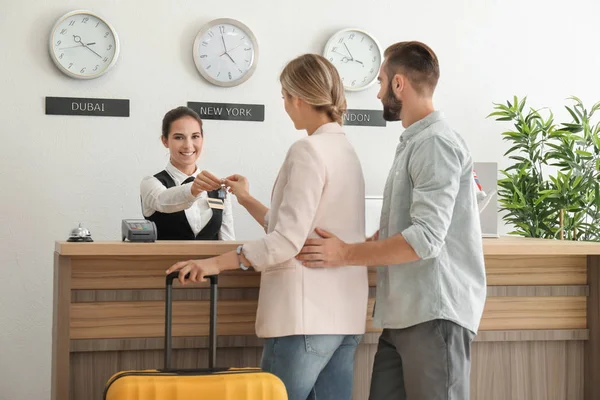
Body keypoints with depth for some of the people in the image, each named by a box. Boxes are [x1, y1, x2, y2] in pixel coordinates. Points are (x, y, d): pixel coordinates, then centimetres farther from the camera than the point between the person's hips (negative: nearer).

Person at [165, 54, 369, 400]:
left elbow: (288, 240, -18)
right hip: (343, 315, 9)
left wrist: (216, 263, -13)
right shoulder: (345, 149, 15)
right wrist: (246, 200, 29)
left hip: (307, 315, -8)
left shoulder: (308, 151, -12)